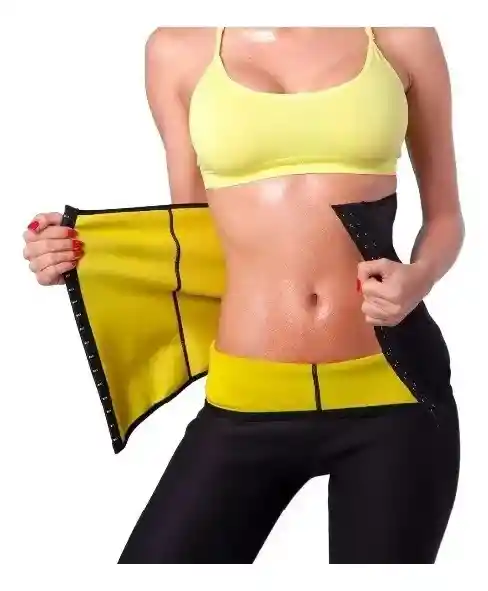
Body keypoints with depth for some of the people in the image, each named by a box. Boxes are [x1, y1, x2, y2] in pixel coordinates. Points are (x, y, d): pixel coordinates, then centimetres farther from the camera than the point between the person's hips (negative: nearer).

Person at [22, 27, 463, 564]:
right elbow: (192, 236, 10)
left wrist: (420, 278, -10)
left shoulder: (401, 36, 4)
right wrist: (80, 253, -7)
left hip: (393, 395, 0)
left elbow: (445, 216, 11)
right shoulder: (179, 49, 3)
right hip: (250, 402, 0)